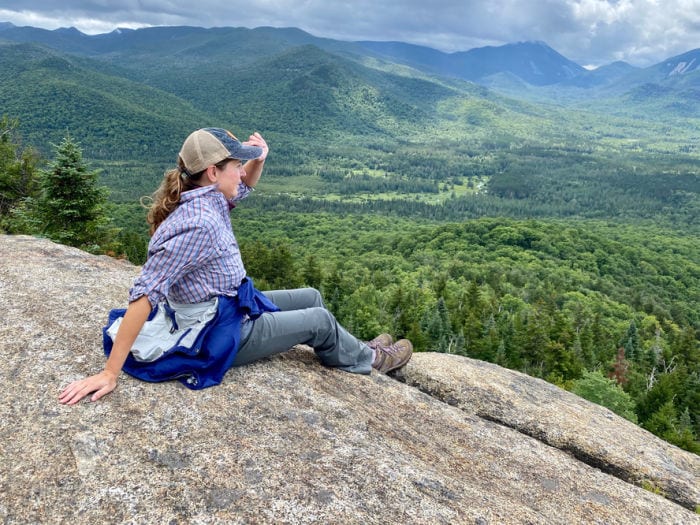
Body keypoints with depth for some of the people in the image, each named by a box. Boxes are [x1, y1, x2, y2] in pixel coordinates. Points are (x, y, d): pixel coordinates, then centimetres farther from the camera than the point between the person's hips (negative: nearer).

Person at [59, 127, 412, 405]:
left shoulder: (206, 198, -6)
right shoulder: (198, 225, -33)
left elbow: (244, 186, 16)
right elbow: (144, 295, -35)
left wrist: (258, 159, -7)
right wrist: (110, 373, -34)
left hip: (230, 304, 9)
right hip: (217, 334, -9)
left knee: (310, 298, 18)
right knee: (320, 321, 4)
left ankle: (349, 352, 42)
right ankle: (367, 360, 33)